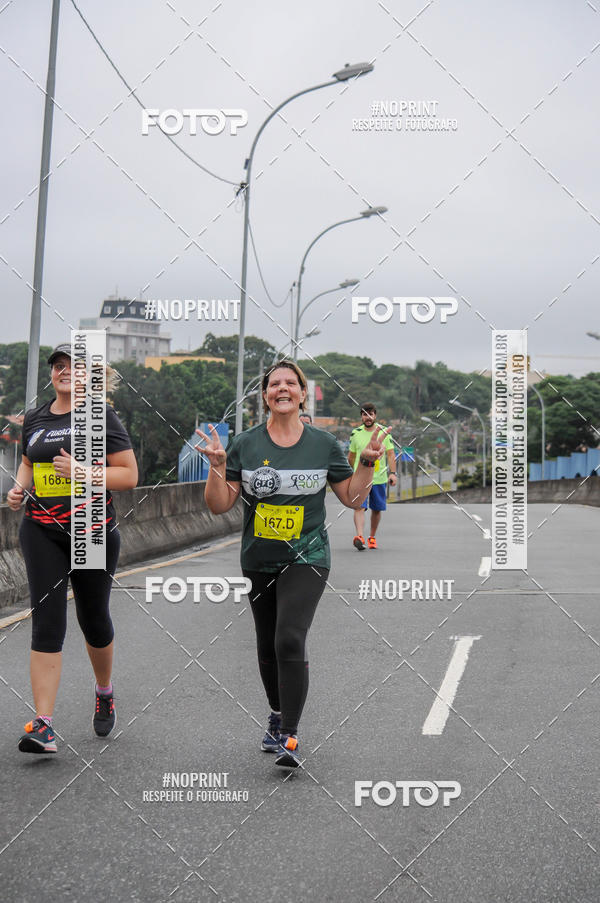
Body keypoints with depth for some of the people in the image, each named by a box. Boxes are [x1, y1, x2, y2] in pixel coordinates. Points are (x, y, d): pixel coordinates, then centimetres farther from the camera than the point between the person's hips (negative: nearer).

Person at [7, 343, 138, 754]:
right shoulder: (35, 419, 11)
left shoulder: (102, 417, -2)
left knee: (94, 620, 11)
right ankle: (43, 726, -10)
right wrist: (19, 487, 7)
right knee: (47, 622, -8)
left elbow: (129, 474, -6)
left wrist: (82, 471, -18)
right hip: (42, 532, 2)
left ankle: (105, 693, 39)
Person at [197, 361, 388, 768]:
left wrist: (367, 464, -6)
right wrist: (217, 467, -15)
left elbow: (352, 497, 8)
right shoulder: (245, 445, 1)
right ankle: (277, 716, 37)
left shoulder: (324, 444, 1)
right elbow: (220, 505, 0)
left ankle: (290, 737, -11)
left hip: (306, 559, -3)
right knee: (267, 646, 14)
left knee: (290, 640, -19)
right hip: (258, 562, 3)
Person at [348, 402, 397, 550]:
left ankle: (372, 537, 25)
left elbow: (391, 454, 1)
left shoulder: (384, 432, 2)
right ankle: (359, 537, -27)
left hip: (379, 477, 1)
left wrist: (393, 473, -10)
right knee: (359, 507, -17)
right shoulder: (355, 433, 5)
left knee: (377, 509, 9)